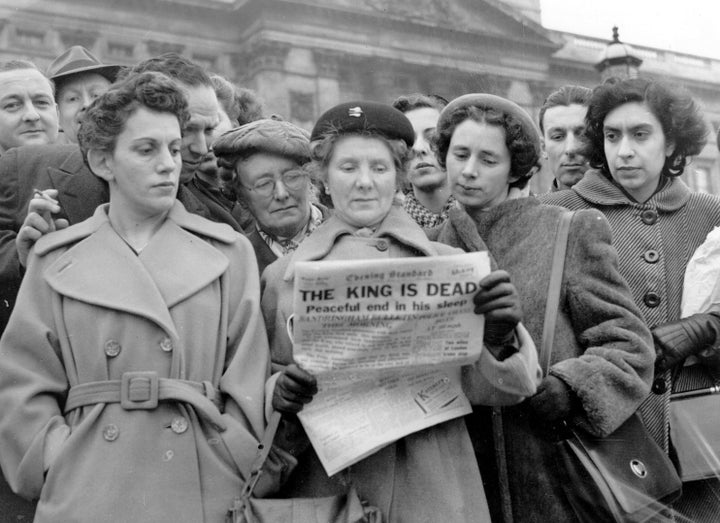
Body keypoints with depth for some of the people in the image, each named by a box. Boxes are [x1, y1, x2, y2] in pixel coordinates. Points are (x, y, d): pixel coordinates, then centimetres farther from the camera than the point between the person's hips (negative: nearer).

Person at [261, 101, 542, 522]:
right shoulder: (282, 276, 3)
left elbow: (484, 389, -2)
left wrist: (500, 340, -22)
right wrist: (279, 393, -11)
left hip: (431, 489, 0)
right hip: (323, 488, 1)